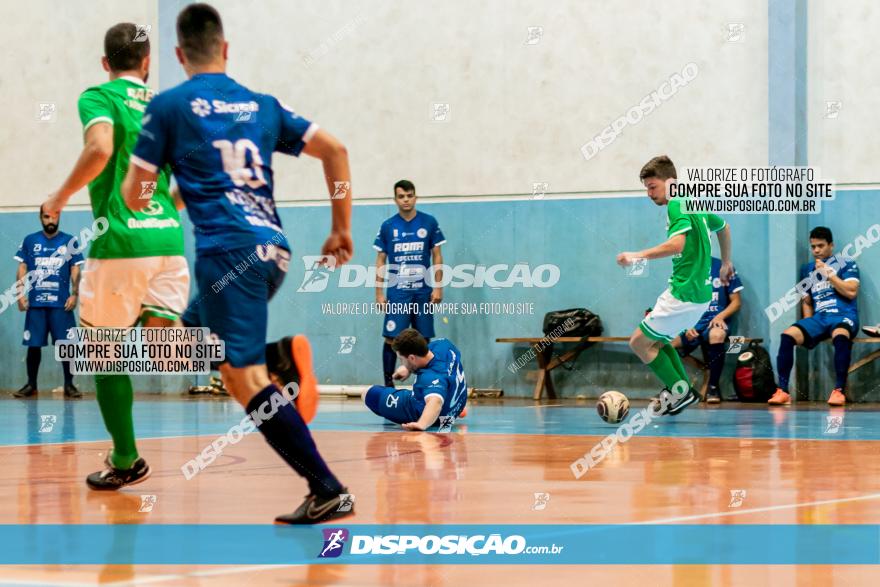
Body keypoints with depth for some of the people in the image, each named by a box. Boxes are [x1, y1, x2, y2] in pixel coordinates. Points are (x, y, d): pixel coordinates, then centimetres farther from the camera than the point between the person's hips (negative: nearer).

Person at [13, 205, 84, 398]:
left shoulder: (69, 241, 5)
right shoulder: (30, 241, 7)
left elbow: (75, 270, 4)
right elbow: (22, 268, 8)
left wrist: (74, 294, -6)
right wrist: (21, 294, -2)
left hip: (61, 303, -1)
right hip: (35, 302, 1)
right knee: (33, 344, 4)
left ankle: (69, 384, 6)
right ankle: (31, 384, 14)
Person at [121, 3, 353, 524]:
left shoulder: (170, 106, 5)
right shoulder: (262, 105, 17)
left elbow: (134, 196, 6)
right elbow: (335, 150, 12)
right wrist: (343, 229, 16)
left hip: (228, 249, -6)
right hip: (275, 249, 6)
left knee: (244, 379, -8)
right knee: (187, 337, 26)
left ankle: (327, 490, -16)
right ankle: (281, 356, 1)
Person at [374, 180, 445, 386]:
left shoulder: (429, 223, 2)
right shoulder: (387, 226, 3)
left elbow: (437, 256, 6)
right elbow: (380, 261, 7)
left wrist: (438, 286, -1)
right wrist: (379, 293, 2)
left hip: (423, 292, 0)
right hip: (397, 292, 0)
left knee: (423, 339, 3)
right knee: (391, 338, -5)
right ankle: (388, 385, 1)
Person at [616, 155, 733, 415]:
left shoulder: (677, 206, -13)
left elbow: (676, 244, -29)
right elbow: (723, 227, 33)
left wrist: (637, 256, -26)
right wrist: (726, 263, 46)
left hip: (684, 294, -10)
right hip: (701, 292, 10)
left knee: (639, 342, -3)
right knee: (657, 339, 22)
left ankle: (680, 391, -2)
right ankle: (682, 390, 16)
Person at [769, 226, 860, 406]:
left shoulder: (846, 264, 8)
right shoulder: (807, 270, 21)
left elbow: (851, 292, -6)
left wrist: (828, 273, -6)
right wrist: (808, 327, 7)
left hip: (843, 316, -4)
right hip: (819, 317, 4)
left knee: (840, 336, -41)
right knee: (788, 335, -23)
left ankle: (839, 390, -37)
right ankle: (782, 391, -24)